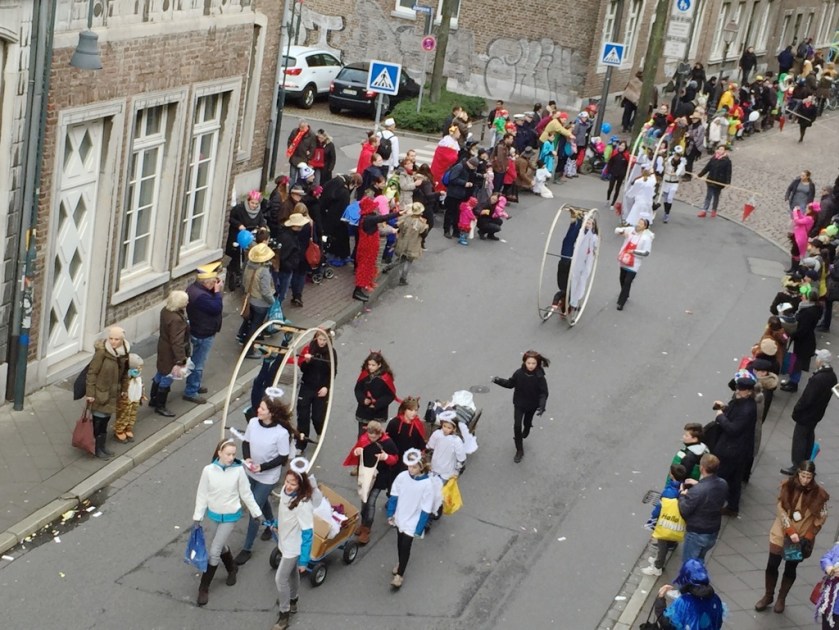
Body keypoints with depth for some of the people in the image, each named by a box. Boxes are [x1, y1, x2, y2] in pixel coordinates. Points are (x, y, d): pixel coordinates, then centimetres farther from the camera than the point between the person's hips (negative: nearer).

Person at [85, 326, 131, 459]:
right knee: (98, 420, 5)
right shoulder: (101, 351, -22)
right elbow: (92, 372, -18)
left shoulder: (125, 351, -4)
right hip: (100, 392, -6)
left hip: (113, 393, 6)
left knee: (106, 419, 18)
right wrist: (90, 393, -17)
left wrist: (122, 389, 11)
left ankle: (101, 445, 33)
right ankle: (95, 448, 19)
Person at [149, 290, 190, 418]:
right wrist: (180, 360, -27)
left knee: (160, 374, 25)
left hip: (163, 348, 9)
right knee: (167, 379, 9)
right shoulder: (177, 320, -34)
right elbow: (177, 342, -32)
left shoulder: (165, 310, -6)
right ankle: (160, 406, 24)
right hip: (171, 354, -9)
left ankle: (153, 400, 43)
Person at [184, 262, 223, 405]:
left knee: (197, 361, 25)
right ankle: (190, 392, 12)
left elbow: (211, 305, 10)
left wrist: (216, 291, -4)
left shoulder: (194, 288, 1)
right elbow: (217, 308, -30)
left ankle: (194, 385, 41)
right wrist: (218, 291, -22)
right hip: (203, 334, -10)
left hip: (198, 331, 10)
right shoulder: (201, 296, -32)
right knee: (199, 363, 2)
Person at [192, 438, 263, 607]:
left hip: (230, 516, -2)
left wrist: (256, 513, 2)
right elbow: (202, 495, -6)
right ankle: (232, 569, 52)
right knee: (220, 545, 23)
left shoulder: (238, 470, -17)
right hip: (214, 514, 2)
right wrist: (197, 517, -2)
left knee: (213, 552, -3)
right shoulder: (208, 470, -15)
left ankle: (204, 588, 10)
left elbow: (246, 494, -5)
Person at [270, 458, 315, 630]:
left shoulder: (303, 504, -36)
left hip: (294, 546, -7)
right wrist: (276, 526, 23)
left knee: (280, 579, 2)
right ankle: (292, 601, 51)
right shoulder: (285, 491, -15)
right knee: (291, 573, 28)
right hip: (285, 541, 7)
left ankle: (284, 615, 21)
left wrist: (304, 560, -22)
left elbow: (308, 533, -28)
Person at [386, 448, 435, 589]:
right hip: (399, 518, 4)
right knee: (400, 543, 22)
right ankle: (401, 564, 47)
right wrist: (390, 514, 4)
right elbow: (394, 496, 0)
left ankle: (400, 574, 22)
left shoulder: (427, 485, -25)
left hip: (412, 523, -4)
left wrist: (419, 529, -14)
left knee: (406, 547, 4)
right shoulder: (402, 476, -15)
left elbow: (426, 510, -18)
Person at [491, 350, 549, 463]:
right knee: (517, 426, -4)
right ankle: (519, 451, 11)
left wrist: (542, 406, -36)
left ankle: (524, 434, 60)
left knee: (527, 423, 24)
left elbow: (543, 393, -21)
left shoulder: (540, 377, -27)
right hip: (519, 404, 0)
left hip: (532, 405, 0)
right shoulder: (519, 373, -21)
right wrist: (499, 381, -19)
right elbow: (510, 384, -4)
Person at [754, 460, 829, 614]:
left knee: (790, 568, 14)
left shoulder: (818, 493, -14)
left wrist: (808, 536, -14)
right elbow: (780, 509, -13)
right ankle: (768, 596, 30)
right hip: (781, 534, 1)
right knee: (772, 566, 9)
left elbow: (821, 517, -6)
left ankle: (781, 598, 34)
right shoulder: (788, 486, -12)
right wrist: (790, 531, -22)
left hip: (802, 537, -1)